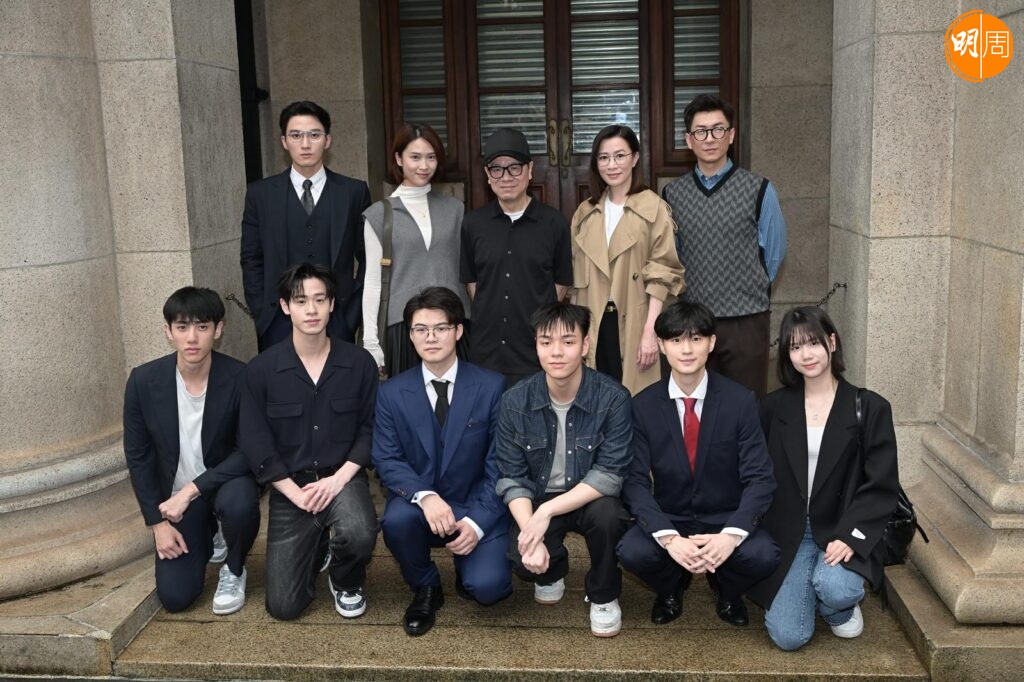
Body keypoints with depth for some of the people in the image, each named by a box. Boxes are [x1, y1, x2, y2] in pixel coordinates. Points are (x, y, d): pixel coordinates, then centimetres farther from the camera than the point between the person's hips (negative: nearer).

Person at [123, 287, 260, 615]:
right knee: (175, 597, -7)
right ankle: (206, 535, 26)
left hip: (226, 482, -2)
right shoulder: (144, 380, -13)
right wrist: (157, 522, -6)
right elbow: (138, 456, -3)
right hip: (175, 496, 2)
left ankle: (233, 570, -4)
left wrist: (193, 489, -26)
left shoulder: (240, 378, -20)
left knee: (239, 501, -37)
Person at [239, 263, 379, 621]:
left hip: (342, 478, 0)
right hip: (289, 486, 0)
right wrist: (297, 493, -14)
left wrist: (339, 478, -15)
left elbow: (370, 429, -2)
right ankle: (316, 547, 31)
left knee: (360, 534, -35)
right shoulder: (261, 370, -7)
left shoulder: (359, 362, -5)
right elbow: (256, 446, -6)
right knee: (283, 605, -4)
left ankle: (346, 582, 4)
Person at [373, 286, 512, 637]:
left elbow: (499, 465, -6)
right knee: (396, 519, -33)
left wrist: (477, 522, -19)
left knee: (487, 585, -24)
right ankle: (425, 588, 0)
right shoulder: (391, 393, 0)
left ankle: (468, 570, 17)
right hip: (420, 504, 2)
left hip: (477, 508, -1)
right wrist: (425, 496, -26)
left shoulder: (491, 387, -5)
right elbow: (387, 460, -6)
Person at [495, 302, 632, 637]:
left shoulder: (613, 398, -19)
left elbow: (610, 474, -21)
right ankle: (552, 571, 16)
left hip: (592, 499, -1)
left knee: (606, 514, -34)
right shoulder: (515, 401, -12)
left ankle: (604, 596, -2)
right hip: (537, 499, 1)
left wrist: (547, 512, -30)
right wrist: (530, 531, -26)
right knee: (522, 559, -26)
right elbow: (511, 477, -9)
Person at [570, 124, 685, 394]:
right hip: (594, 325, 4)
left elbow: (662, 273, -9)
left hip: (634, 324, -4)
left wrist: (650, 331, -15)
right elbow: (579, 276, 14)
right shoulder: (585, 212, 12)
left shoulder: (654, 208, -4)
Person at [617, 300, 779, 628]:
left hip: (726, 520, 0)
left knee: (764, 554, -29)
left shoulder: (740, 401, -8)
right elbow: (635, 481, -11)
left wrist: (731, 534, -29)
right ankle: (670, 587, 10)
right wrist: (669, 537, -27)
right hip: (668, 520, 0)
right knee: (631, 551, -29)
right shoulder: (643, 405, -6)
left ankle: (727, 591, 10)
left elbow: (760, 478, -12)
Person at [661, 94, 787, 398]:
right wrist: (690, 291, 12)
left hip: (746, 321, -2)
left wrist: (748, 293, 11)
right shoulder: (671, 194, 4)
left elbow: (773, 254, 5)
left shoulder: (759, 190, -4)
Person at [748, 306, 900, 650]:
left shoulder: (870, 408, -2)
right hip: (788, 534, 1)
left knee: (834, 590, -32)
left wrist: (850, 537, -17)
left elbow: (882, 487, -5)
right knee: (789, 636, -13)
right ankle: (808, 590, 21)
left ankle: (842, 606, 7)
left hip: (843, 532, -1)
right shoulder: (774, 407, 4)